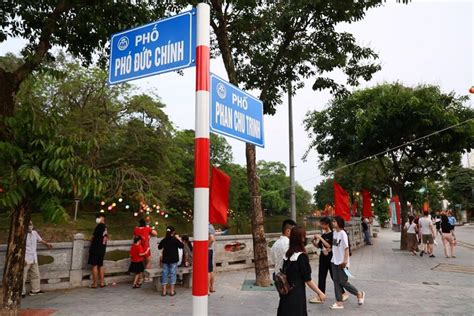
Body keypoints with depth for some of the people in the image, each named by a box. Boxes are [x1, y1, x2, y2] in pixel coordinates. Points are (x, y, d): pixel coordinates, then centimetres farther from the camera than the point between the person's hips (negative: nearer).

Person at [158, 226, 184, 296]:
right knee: (172, 274, 4)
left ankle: (164, 291, 12)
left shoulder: (163, 240, 2)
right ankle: (172, 291, 7)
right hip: (173, 260, -4)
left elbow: (159, 247, 18)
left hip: (165, 260, 4)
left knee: (165, 274, 9)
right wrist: (178, 239, -1)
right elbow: (182, 246, -6)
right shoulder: (175, 240, -11)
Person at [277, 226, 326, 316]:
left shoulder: (287, 254, 3)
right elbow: (307, 280, -14)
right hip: (297, 294, -6)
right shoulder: (302, 256, -17)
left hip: (286, 293, 6)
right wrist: (320, 293, -5)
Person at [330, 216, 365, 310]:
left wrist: (345, 260, -20)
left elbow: (346, 248, -16)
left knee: (343, 282, 0)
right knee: (336, 281, 7)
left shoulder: (343, 233, -15)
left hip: (342, 262, -7)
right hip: (334, 261, 7)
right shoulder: (334, 233, 7)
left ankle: (359, 294, 23)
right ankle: (339, 302, 15)